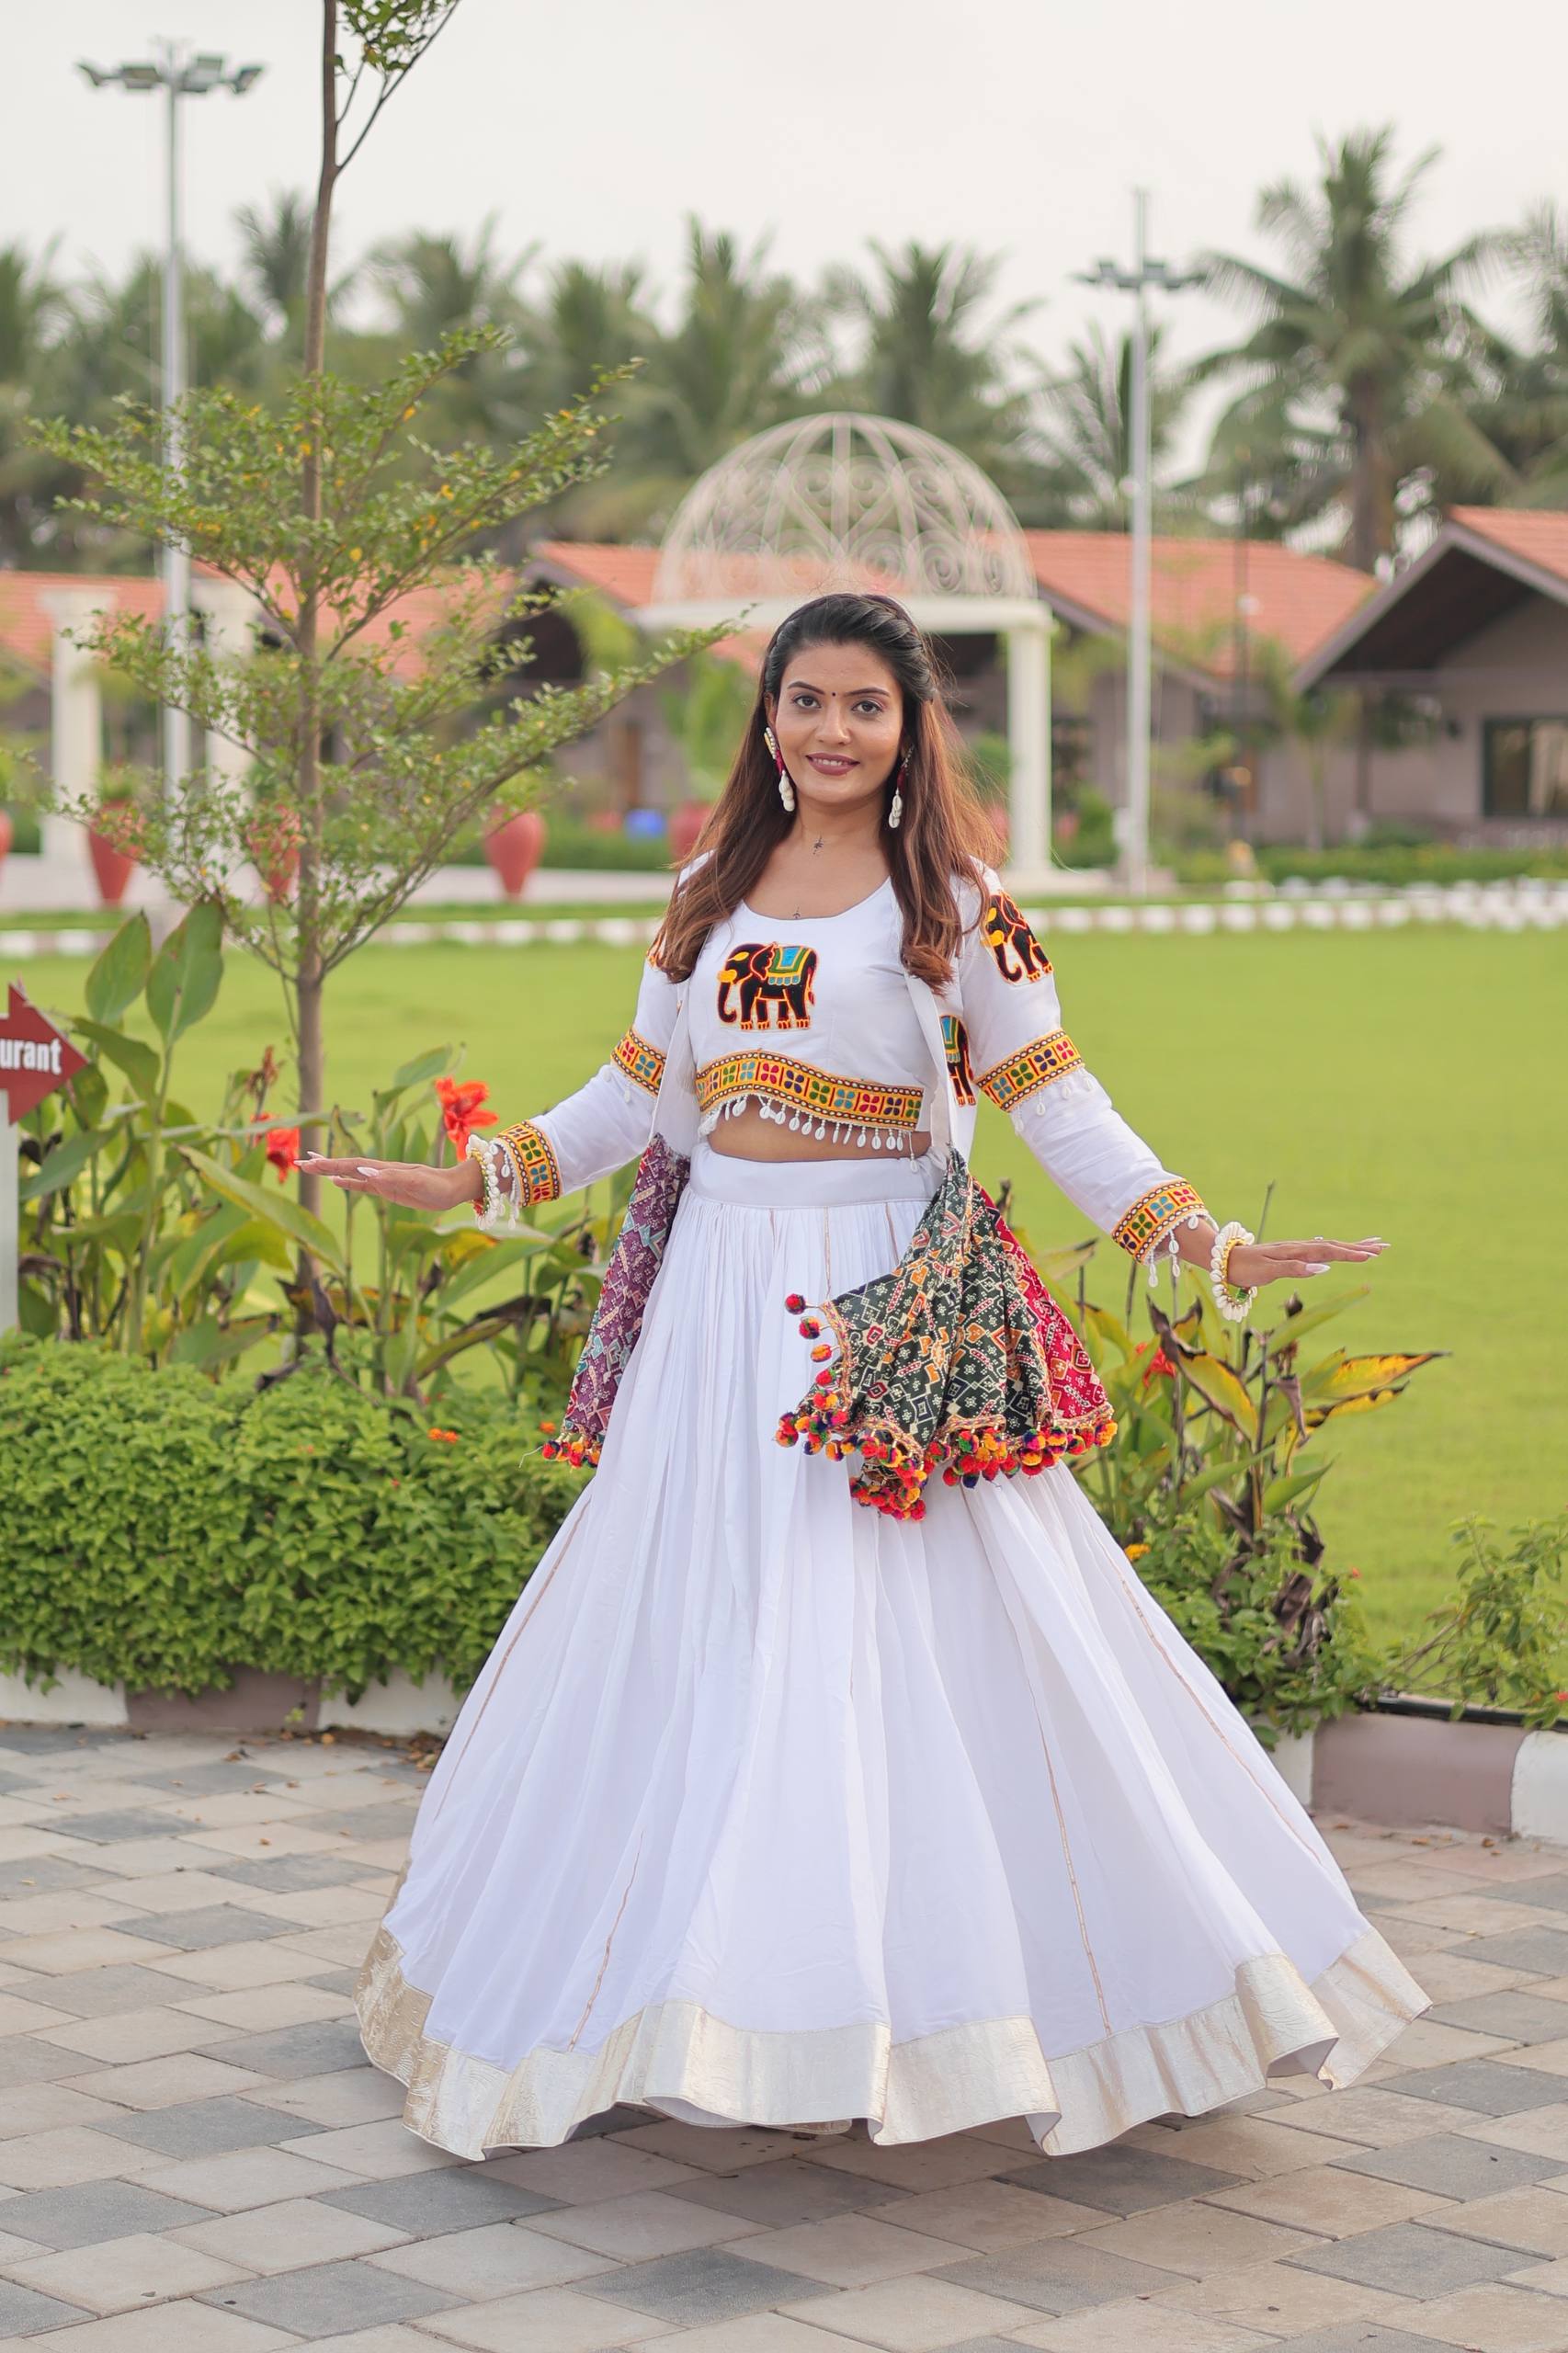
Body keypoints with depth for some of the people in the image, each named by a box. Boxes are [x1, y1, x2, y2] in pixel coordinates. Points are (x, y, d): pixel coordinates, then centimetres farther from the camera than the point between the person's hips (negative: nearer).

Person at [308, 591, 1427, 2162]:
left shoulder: (951, 897, -1)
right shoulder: (714, 888, 12)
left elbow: (1057, 1109, -3)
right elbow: (640, 1090, 20)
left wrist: (1206, 1243, -13)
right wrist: (464, 1183, 20)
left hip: (891, 1322, -5)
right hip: (720, 1308, 5)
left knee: (907, 1650, -7)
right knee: (692, 1646, 6)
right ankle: (708, 1995, 16)